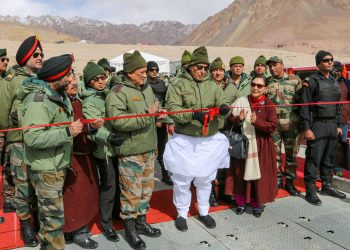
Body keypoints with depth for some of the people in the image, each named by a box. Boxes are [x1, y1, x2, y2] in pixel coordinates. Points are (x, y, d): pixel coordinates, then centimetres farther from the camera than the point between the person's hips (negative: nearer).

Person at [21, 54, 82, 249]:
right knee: (54, 217, 2)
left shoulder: (60, 95, 8)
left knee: (49, 215, 23)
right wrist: (68, 132, -28)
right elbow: (33, 138, -29)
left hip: (58, 166, 9)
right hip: (46, 170, -9)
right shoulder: (38, 101, -23)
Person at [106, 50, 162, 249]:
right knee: (132, 192, 4)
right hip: (131, 151, -8)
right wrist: (147, 116, -24)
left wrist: (159, 113, 4)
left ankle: (141, 221, 35)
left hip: (149, 149, 8)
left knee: (147, 188, 18)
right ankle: (130, 229, 22)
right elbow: (117, 120, -28)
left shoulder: (147, 87, 11)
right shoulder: (118, 92, -15)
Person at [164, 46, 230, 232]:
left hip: (209, 140, 3)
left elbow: (222, 104, 2)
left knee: (205, 179, 16)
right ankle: (182, 214, 27)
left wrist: (224, 109, -23)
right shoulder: (179, 85, -5)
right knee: (182, 180, 6)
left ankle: (203, 212, 36)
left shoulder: (213, 86, 6)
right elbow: (173, 109, -15)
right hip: (185, 141, -3)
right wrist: (194, 114, -30)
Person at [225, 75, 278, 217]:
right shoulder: (242, 101, 3)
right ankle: (241, 202, 22)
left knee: (259, 174, 4)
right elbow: (231, 120, 5)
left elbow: (273, 126, -10)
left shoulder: (268, 105, -3)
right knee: (241, 173, 7)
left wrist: (257, 121, -24)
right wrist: (239, 119, -16)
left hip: (261, 145, -1)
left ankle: (256, 203, 21)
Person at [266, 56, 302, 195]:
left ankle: (290, 182, 18)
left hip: (291, 124, -1)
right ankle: (277, 179, 23)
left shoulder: (295, 80, 3)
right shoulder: (266, 82, 8)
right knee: (274, 153, 8)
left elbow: (302, 100, 1)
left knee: (291, 154, 7)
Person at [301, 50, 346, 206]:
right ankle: (310, 191, 2)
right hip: (317, 126, -7)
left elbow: (338, 106, 20)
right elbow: (305, 106, -11)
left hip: (332, 125, 7)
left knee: (329, 158, 14)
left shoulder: (335, 82, 15)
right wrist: (306, 128, -16)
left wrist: (338, 125, 15)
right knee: (314, 158, -5)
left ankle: (327, 186, 27)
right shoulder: (311, 81, -7)